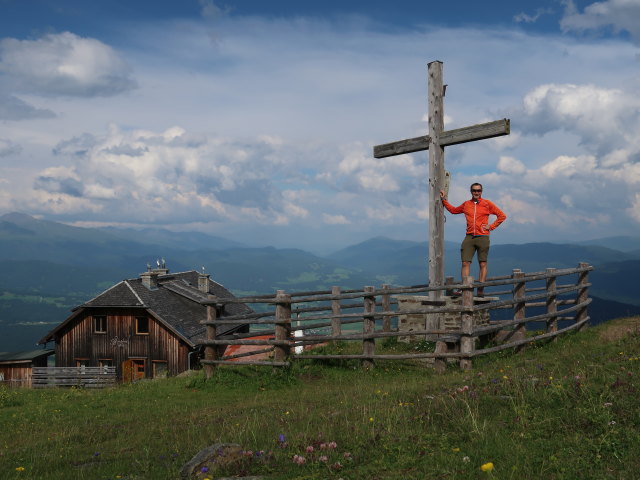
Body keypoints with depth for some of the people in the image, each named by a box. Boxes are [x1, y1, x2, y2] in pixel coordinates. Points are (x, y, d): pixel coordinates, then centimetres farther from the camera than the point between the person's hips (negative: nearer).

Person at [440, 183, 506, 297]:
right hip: (469, 237, 3)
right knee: (465, 263, -6)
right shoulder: (466, 204, 14)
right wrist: (444, 200, 25)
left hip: (482, 237, -3)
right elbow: (453, 210, 31)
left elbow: (502, 216, 8)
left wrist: (491, 226, 1)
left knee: (483, 264, -2)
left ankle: (480, 290, -3)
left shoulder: (487, 204, 5)